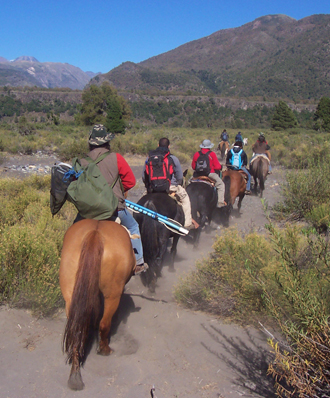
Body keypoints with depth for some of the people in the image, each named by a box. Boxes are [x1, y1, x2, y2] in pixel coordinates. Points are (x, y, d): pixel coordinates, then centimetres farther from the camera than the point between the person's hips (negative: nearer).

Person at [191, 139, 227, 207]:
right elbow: (218, 166, -3)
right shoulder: (212, 154, -3)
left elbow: (193, 166, 13)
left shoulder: (196, 154, 7)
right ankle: (220, 202, -1)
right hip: (210, 174, -4)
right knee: (221, 184, 10)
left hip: (198, 175, 4)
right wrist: (220, 167, 19)